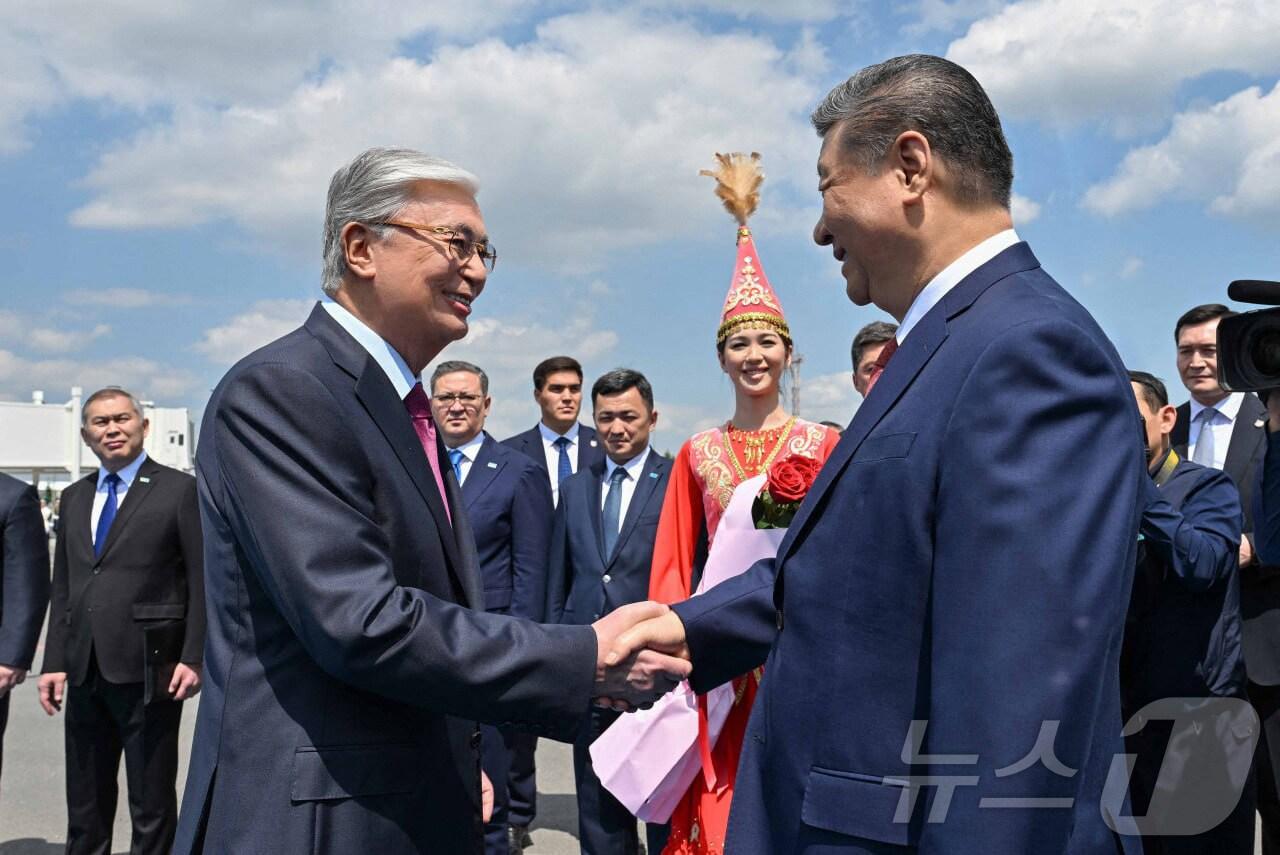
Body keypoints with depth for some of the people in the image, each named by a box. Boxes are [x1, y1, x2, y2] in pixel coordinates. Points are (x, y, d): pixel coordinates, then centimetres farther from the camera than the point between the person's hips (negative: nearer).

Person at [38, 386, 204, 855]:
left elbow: (202, 581, -6)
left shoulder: (180, 489, -2)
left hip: (147, 669, -5)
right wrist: (54, 661, 9)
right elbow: (62, 586, 16)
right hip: (84, 672, 6)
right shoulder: (74, 497, 15)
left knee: (152, 807, 5)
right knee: (85, 807, 15)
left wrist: (193, 657, -13)